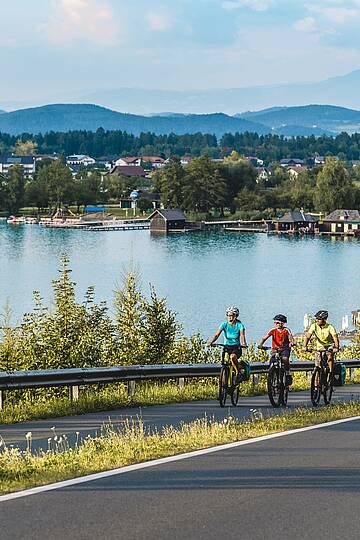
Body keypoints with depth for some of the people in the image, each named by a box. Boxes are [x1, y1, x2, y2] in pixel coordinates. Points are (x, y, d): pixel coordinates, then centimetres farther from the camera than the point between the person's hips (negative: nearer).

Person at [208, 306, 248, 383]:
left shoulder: (239, 325, -5)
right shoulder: (224, 325, -1)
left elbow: (242, 335, -19)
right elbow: (216, 334, -10)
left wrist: (244, 344, -40)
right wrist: (211, 342, -29)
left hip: (236, 348, -3)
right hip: (227, 347, 3)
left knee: (232, 357, -36)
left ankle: (238, 372, -15)